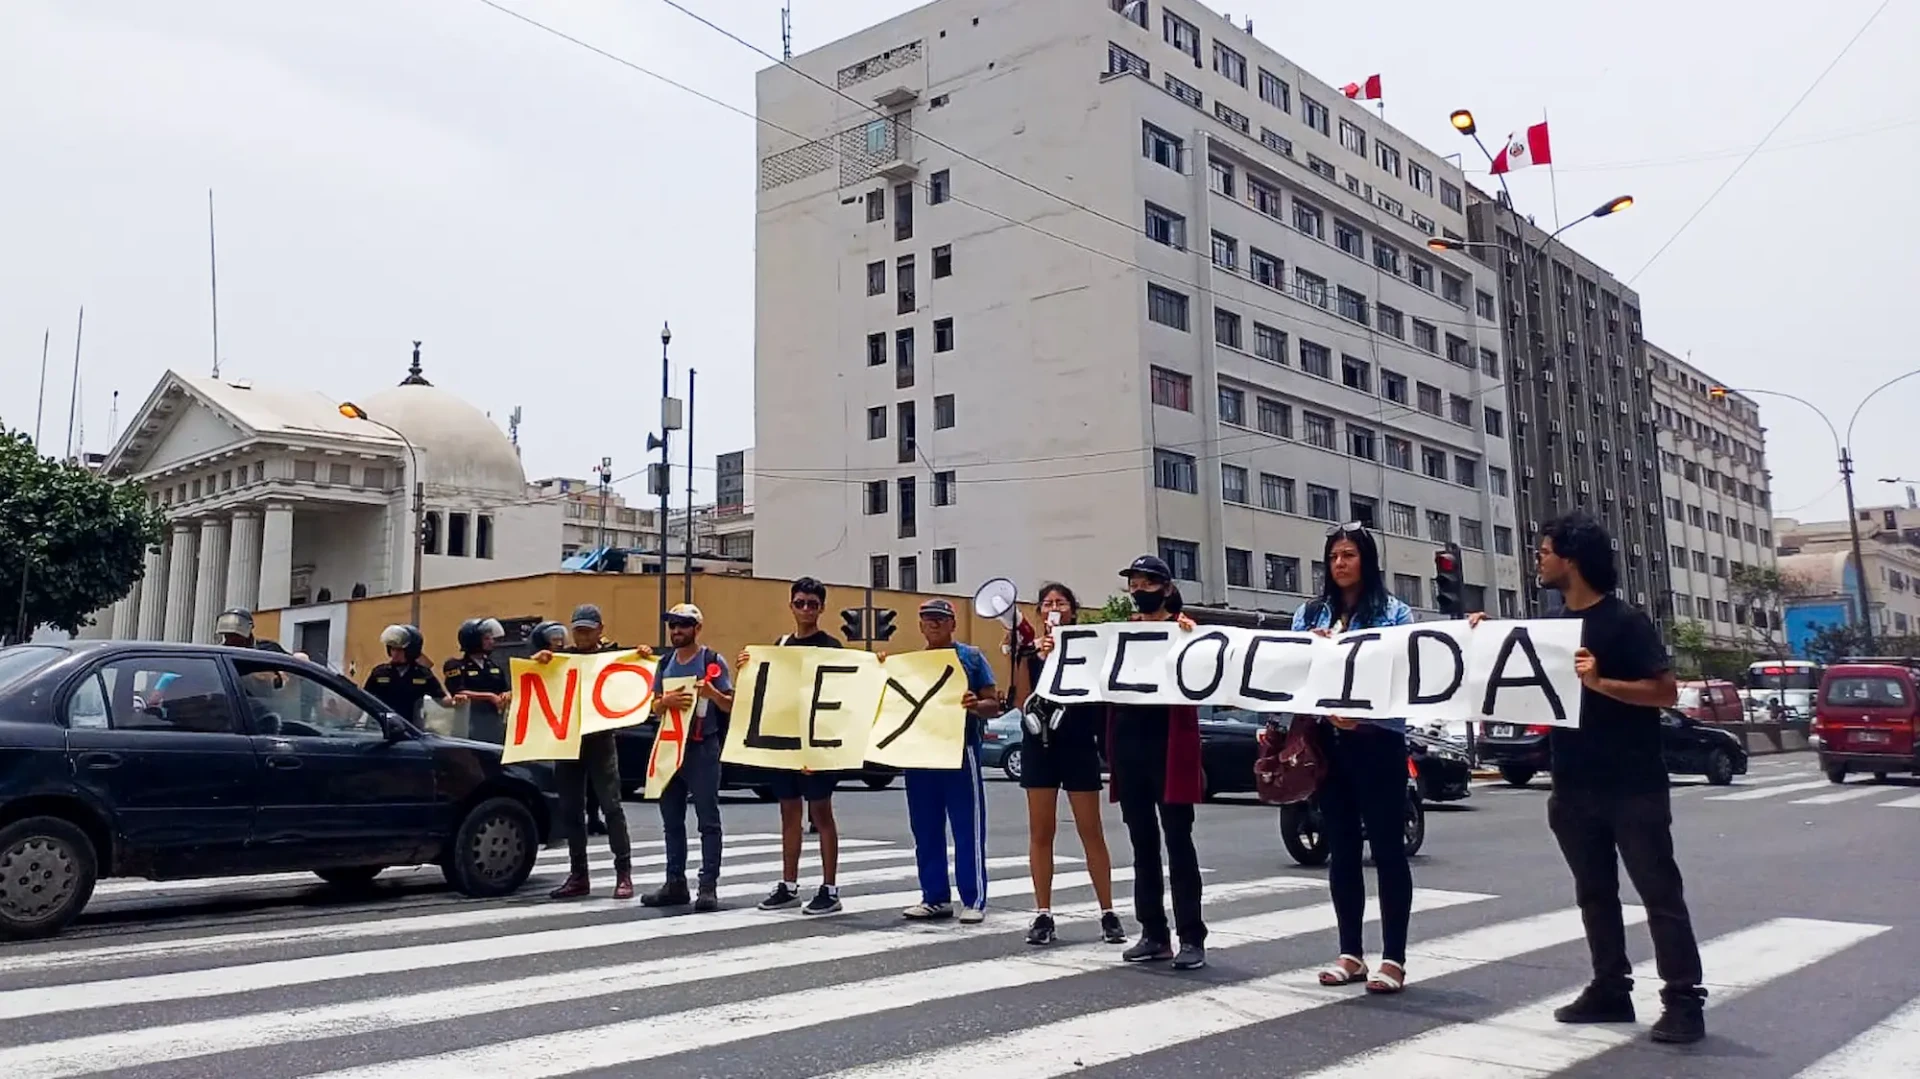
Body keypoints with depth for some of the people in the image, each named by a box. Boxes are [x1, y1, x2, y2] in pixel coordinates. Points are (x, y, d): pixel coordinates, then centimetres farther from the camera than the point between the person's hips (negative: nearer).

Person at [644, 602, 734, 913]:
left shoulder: (712, 661, -2)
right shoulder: (665, 663, 13)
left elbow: (730, 705, -2)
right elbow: (655, 708, 12)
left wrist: (712, 693, -24)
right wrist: (668, 700, -11)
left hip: (702, 748, -6)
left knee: (708, 819, -4)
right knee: (672, 820, 10)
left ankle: (708, 886, -4)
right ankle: (675, 883, 17)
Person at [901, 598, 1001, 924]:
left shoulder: (971, 657, 3)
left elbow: (993, 704, 1)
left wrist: (975, 705, -21)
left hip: (960, 751, -4)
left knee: (968, 830, -2)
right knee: (925, 832, 8)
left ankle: (974, 900, 3)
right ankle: (934, 898, 17)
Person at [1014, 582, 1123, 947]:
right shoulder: (1030, 649, 7)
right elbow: (1022, 700, -3)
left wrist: (1058, 652, -24)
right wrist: (1020, 655, -10)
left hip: (1077, 745, -3)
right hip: (1038, 746, 3)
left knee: (1091, 831, 1)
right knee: (1040, 832, 4)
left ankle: (1108, 914, 8)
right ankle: (1043, 914, 10)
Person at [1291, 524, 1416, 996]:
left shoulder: (1394, 612, 1)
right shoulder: (1308, 614, 12)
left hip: (1378, 741, -4)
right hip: (1327, 741, 4)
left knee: (1387, 847, 0)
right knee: (1341, 848, 10)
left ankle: (1393, 958, 7)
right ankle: (1350, 952, 19)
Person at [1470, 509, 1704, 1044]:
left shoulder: (1624, 620, -9)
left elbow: (1666, 691, -14)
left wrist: (1600, 682, -26)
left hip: (1633, 787, -7)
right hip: (1574, 788, 7)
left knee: (1660, 893, -1)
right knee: (1595, 894, 12)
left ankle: (1684, 1001, 2)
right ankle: (1611, 989, 20)